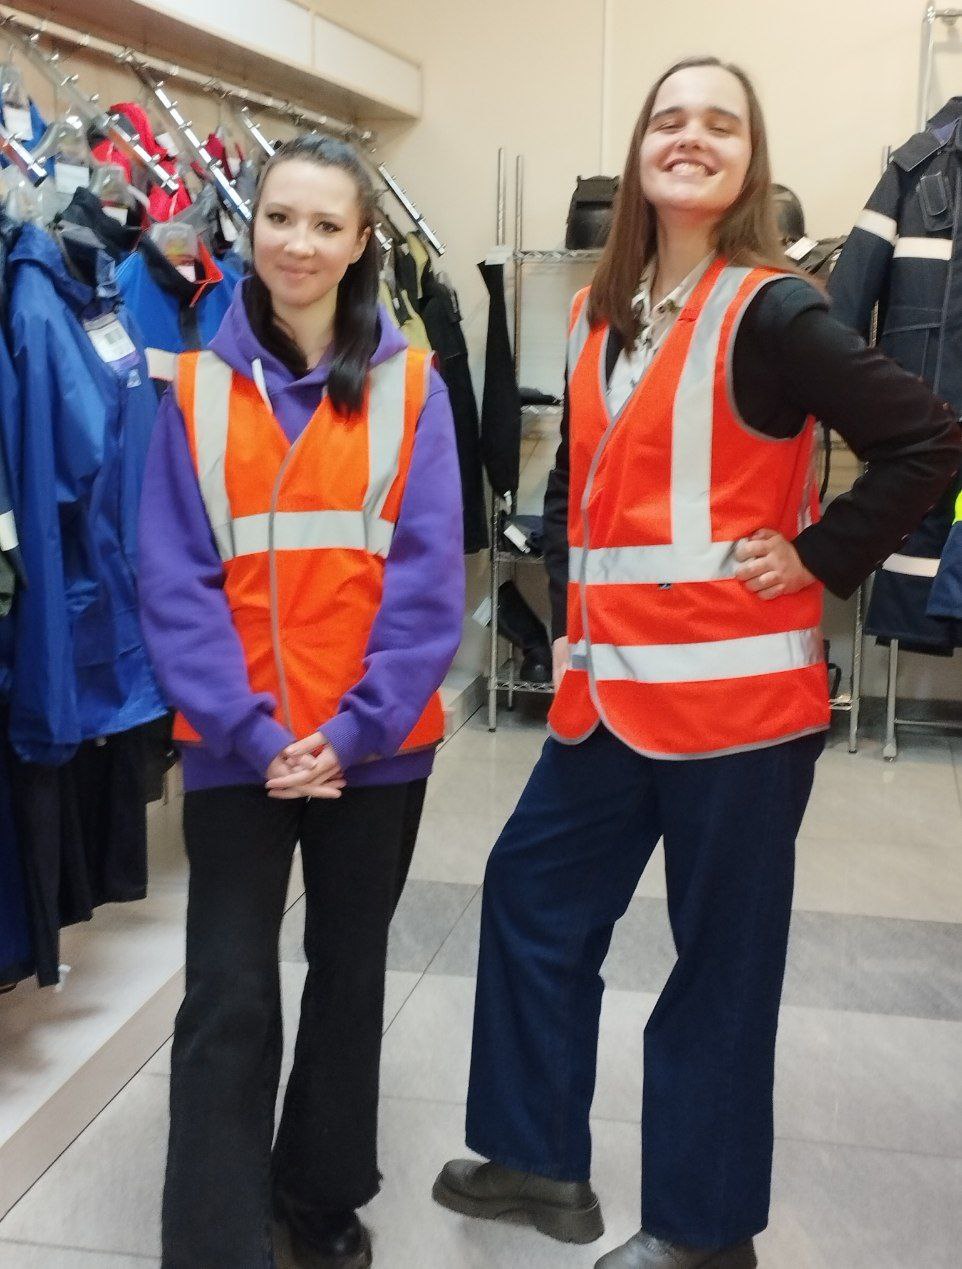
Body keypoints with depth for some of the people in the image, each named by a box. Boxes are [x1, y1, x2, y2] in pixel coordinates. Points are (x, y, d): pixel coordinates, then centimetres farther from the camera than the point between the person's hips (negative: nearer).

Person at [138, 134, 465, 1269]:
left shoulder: (410, 386, -1)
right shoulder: (196, 388, 0)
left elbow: (428, 577, -7)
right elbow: (175, 582, -5)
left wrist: (352, 729, -15)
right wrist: (253, 730, -15)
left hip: (373, 744, 1)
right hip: (236, 744, 0)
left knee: (350, 974, 16)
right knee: (227, 1003, 0)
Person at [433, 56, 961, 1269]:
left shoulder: (769, 314, -10)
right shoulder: (600, 315, 10)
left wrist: (819, 560, -13)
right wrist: (570, 615, 13)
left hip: (735, 690, -7)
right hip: (612, 684, 8)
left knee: (722, 955, 6)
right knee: (533, 893, 15)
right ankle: (540, 1160, 35)